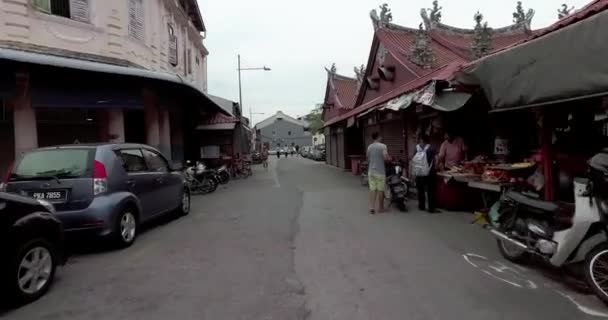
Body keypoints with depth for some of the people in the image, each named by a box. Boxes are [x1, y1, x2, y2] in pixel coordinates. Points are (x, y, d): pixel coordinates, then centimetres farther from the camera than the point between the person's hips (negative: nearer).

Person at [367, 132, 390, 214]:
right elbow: (386, 158, -19)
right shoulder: (383, 146, -10)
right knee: (380, 190, 5)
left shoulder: (369, 147, 7)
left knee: (372, 190, 5)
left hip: (371, 171, 5)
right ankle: (379, 207, 12)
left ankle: (371, 207, 1)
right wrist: (389, 159, 2)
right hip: (380, 171, -5)